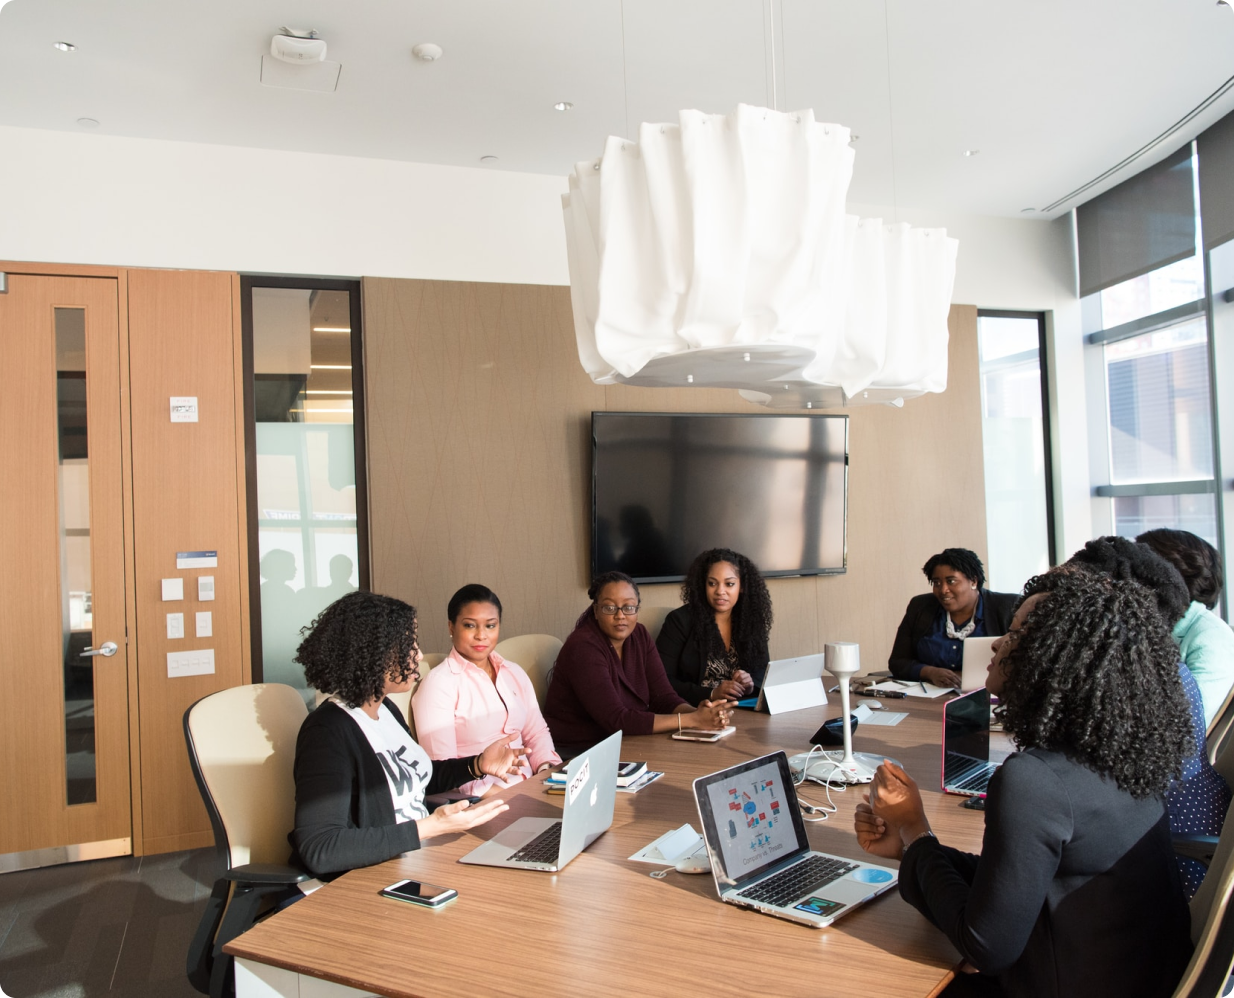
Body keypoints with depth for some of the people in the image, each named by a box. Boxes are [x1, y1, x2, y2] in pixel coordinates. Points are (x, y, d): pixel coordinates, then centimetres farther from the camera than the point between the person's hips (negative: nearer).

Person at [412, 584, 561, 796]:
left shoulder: (515, 673, 15)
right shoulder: (438, 683, -6)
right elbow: (442, 769, -12)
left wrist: (550, 769, -3)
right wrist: (497, 794, -22)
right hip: (477, 802, -7)